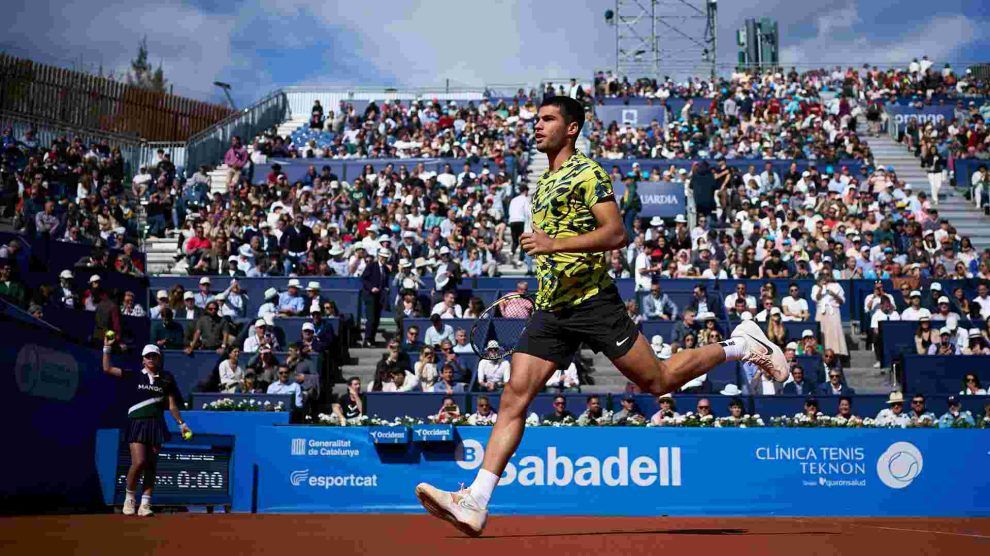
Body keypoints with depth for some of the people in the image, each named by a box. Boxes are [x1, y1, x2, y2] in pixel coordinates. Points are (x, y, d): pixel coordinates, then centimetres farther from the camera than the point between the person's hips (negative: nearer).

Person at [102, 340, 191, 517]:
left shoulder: (166, 379, 11)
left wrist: (181, 424, 7)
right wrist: (107, 347, -1)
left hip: (156, 425, 2)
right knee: (139, 462, -16)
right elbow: (107, 368, 3)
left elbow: (172, 406, 13)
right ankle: (129, 499, 3)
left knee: (151, 466, 0)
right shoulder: (134, 376, 7)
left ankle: (145, 505, 5)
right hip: (137, 423, -2)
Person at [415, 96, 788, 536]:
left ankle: (741, 343, 24)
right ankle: (475, 502, -13)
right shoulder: (544, 181, 20)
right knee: (514, 397, -7)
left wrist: (555, 244, -24)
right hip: (550, 308, 7)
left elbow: (616, 234, -16)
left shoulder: (587, 172, -6)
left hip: (591, 300, -7)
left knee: (658, 382, 2)